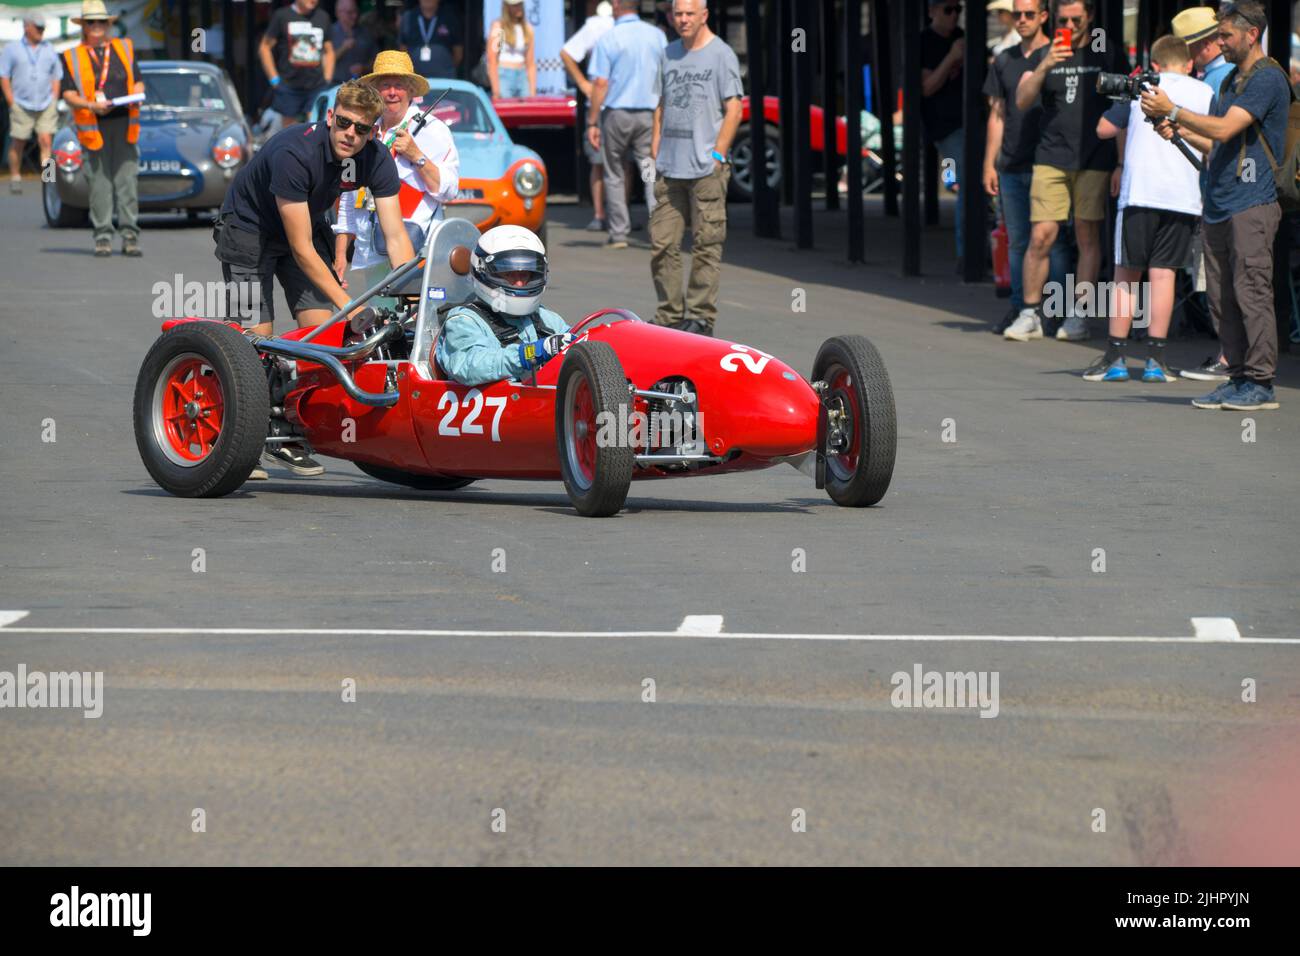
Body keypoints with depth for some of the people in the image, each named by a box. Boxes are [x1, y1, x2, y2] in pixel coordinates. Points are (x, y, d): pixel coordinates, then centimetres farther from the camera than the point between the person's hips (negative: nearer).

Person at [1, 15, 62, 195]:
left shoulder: (49, 50, 11)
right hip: (22, 104, -1)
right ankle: (15, 178, 14)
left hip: (46, 105, 1)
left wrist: (54, 101, 6)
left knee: (46, 140, -13)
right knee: (18, 143, 2)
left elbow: (56, 77, 16)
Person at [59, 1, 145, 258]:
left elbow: (138, 82, 16)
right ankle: (103, 237, 2)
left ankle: (130, 236, -2)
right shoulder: (72, 57, 9)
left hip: (125, 125, 1)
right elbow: (68, 94, 2)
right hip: (94, 128, -1)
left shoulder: (124, 48, 17)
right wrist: (91, 105, -16)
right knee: (99, 184, -3)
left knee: (127, 182, -4)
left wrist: (137, 97, -7)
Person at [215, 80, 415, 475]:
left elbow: (395, 236, -16)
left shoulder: (376, 159, -18)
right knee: (255, 338, -13)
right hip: (248, 229, -6)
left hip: (308, 223, 6)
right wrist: (346, 303, -31)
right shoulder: (294, 153, -35)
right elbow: (301, 249, -31)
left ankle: (288, 441, 1)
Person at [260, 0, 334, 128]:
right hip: (289, 87, -3)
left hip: (317, 87, 3)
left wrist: (327, 80, 9)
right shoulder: (282, 16, -1)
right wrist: (274, 79, -5)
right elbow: (264, 47, 1)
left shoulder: (323, 17, 11)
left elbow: (329, 51, 19)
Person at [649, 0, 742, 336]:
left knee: (706, 245, -3)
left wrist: (716, 155, -12)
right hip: (669, 168, 6)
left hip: (706, 169, -6)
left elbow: (734, 109, -6)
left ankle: (701, 318, 2)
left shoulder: (721, 55, -2)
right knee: (662, 244, 3)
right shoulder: (669, 54, 16)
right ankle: (669, 316, 10)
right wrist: (655, 153, 14)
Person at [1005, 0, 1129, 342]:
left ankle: (1077, 315, 6)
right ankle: (1030, 314, 0)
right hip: (1051, 157, 1)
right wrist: (1044, 67, -18)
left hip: (1095, 160, -1)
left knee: (1087, 236, -1)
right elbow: (1022, 101, -2)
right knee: (1041, 236, -6)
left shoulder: (1109, 54, 7)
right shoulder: (1043, 55, 10)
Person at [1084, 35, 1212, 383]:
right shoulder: (1205, 93, 8)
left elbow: (1104, 129, 16)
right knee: (1163, 273, 2)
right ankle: (1155, 358, -2)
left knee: (1127, 273, 6)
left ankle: (1115, 357, 4)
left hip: (1139, 192, -1)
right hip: (1183, 195, 1)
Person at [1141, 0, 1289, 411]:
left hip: (1252, 204, -9)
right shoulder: (1232, 80, 21)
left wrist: (1173, 111, -14)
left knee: (1251, 293, -10)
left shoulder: (1267, 80, -9)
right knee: (1221, 299, 7)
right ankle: (1238, 377, 12)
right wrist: (1180, 130, 10)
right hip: (1219, 205, 9)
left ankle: (1260, 383, -8)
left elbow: (1224, 130, -18)